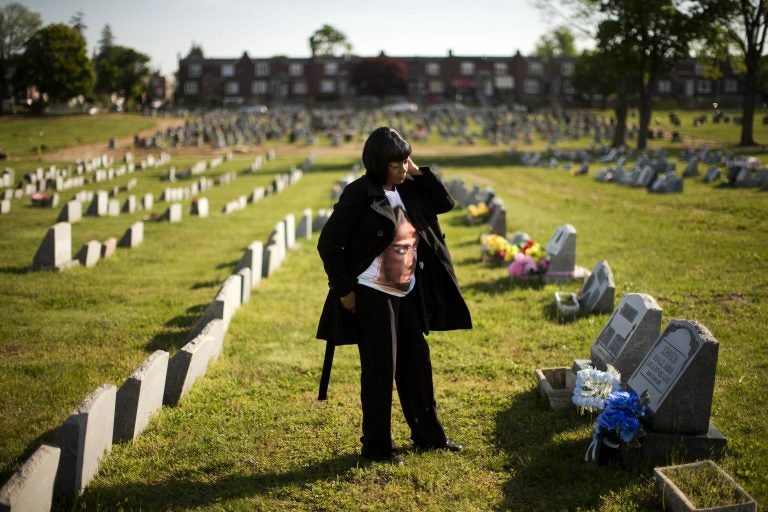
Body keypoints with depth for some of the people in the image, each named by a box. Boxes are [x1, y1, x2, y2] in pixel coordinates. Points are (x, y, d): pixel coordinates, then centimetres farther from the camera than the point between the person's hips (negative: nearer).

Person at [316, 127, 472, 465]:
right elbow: (329, 243, -13)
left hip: (405, 293, 7)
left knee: (417, 362, 14)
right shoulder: (360, 194, -14)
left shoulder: (408, 190, 5)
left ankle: (428, 435, 29)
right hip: (372, 295, -7)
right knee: (380, 369, 0)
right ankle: (376, 446, 15)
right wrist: (344, 290, -13)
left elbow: (446, 204, 9)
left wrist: (419, 173, -2)